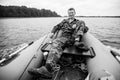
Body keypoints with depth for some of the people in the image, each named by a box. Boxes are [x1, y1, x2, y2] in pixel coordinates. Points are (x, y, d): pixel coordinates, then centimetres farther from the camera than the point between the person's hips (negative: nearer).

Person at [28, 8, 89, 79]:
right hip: (63, 37, 1)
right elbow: (57, 27, 34)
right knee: (56, 42, -36)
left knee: (82, 23, -17)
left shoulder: (79, 22, 27)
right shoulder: (64, 21, 35)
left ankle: (77, 41, -41)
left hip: (73, 38, 0)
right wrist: (52, 32, 12)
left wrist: (77, 27, -6)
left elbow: (86, 29, 14)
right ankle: (48, 69, -57)